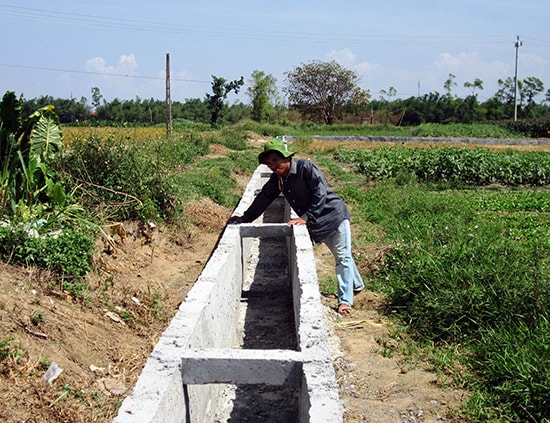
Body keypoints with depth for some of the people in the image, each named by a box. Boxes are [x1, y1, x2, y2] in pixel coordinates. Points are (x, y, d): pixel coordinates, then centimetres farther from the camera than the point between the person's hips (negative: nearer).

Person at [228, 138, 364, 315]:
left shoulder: (305, 167, -23)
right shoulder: (277, 179, -1)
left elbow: (320, 194, -26)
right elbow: (264, 198, 8)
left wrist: (305, 218, -28)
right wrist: (245, 218, 7)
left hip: (334, 214, -7)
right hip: (316, 221, 7)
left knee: (343, 256, -6)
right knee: (340, 256, 17)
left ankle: (345, 300, -5)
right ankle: (356, 285, 35)